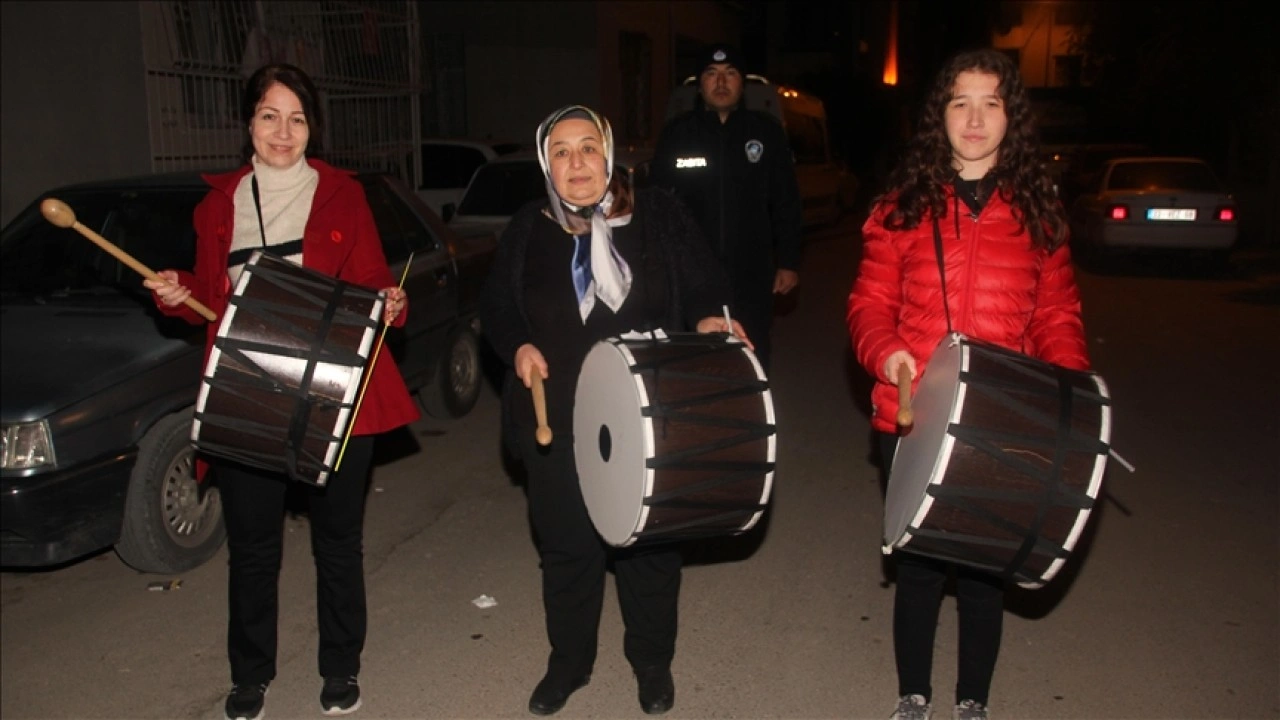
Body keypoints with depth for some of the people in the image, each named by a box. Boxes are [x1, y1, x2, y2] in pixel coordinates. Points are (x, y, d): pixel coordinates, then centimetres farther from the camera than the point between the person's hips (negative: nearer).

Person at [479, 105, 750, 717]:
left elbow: (704, 286, 2)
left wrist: (709, 320, -19)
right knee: (565, 546, 12)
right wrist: (518, 348, -7)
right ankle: (568, 662, 36)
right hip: (557, 419, 2)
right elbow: (495, 308, 11)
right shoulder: (527, 232, 5)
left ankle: (652, 662, 35)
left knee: (651, 541, 12)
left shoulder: (659, 217, -1)